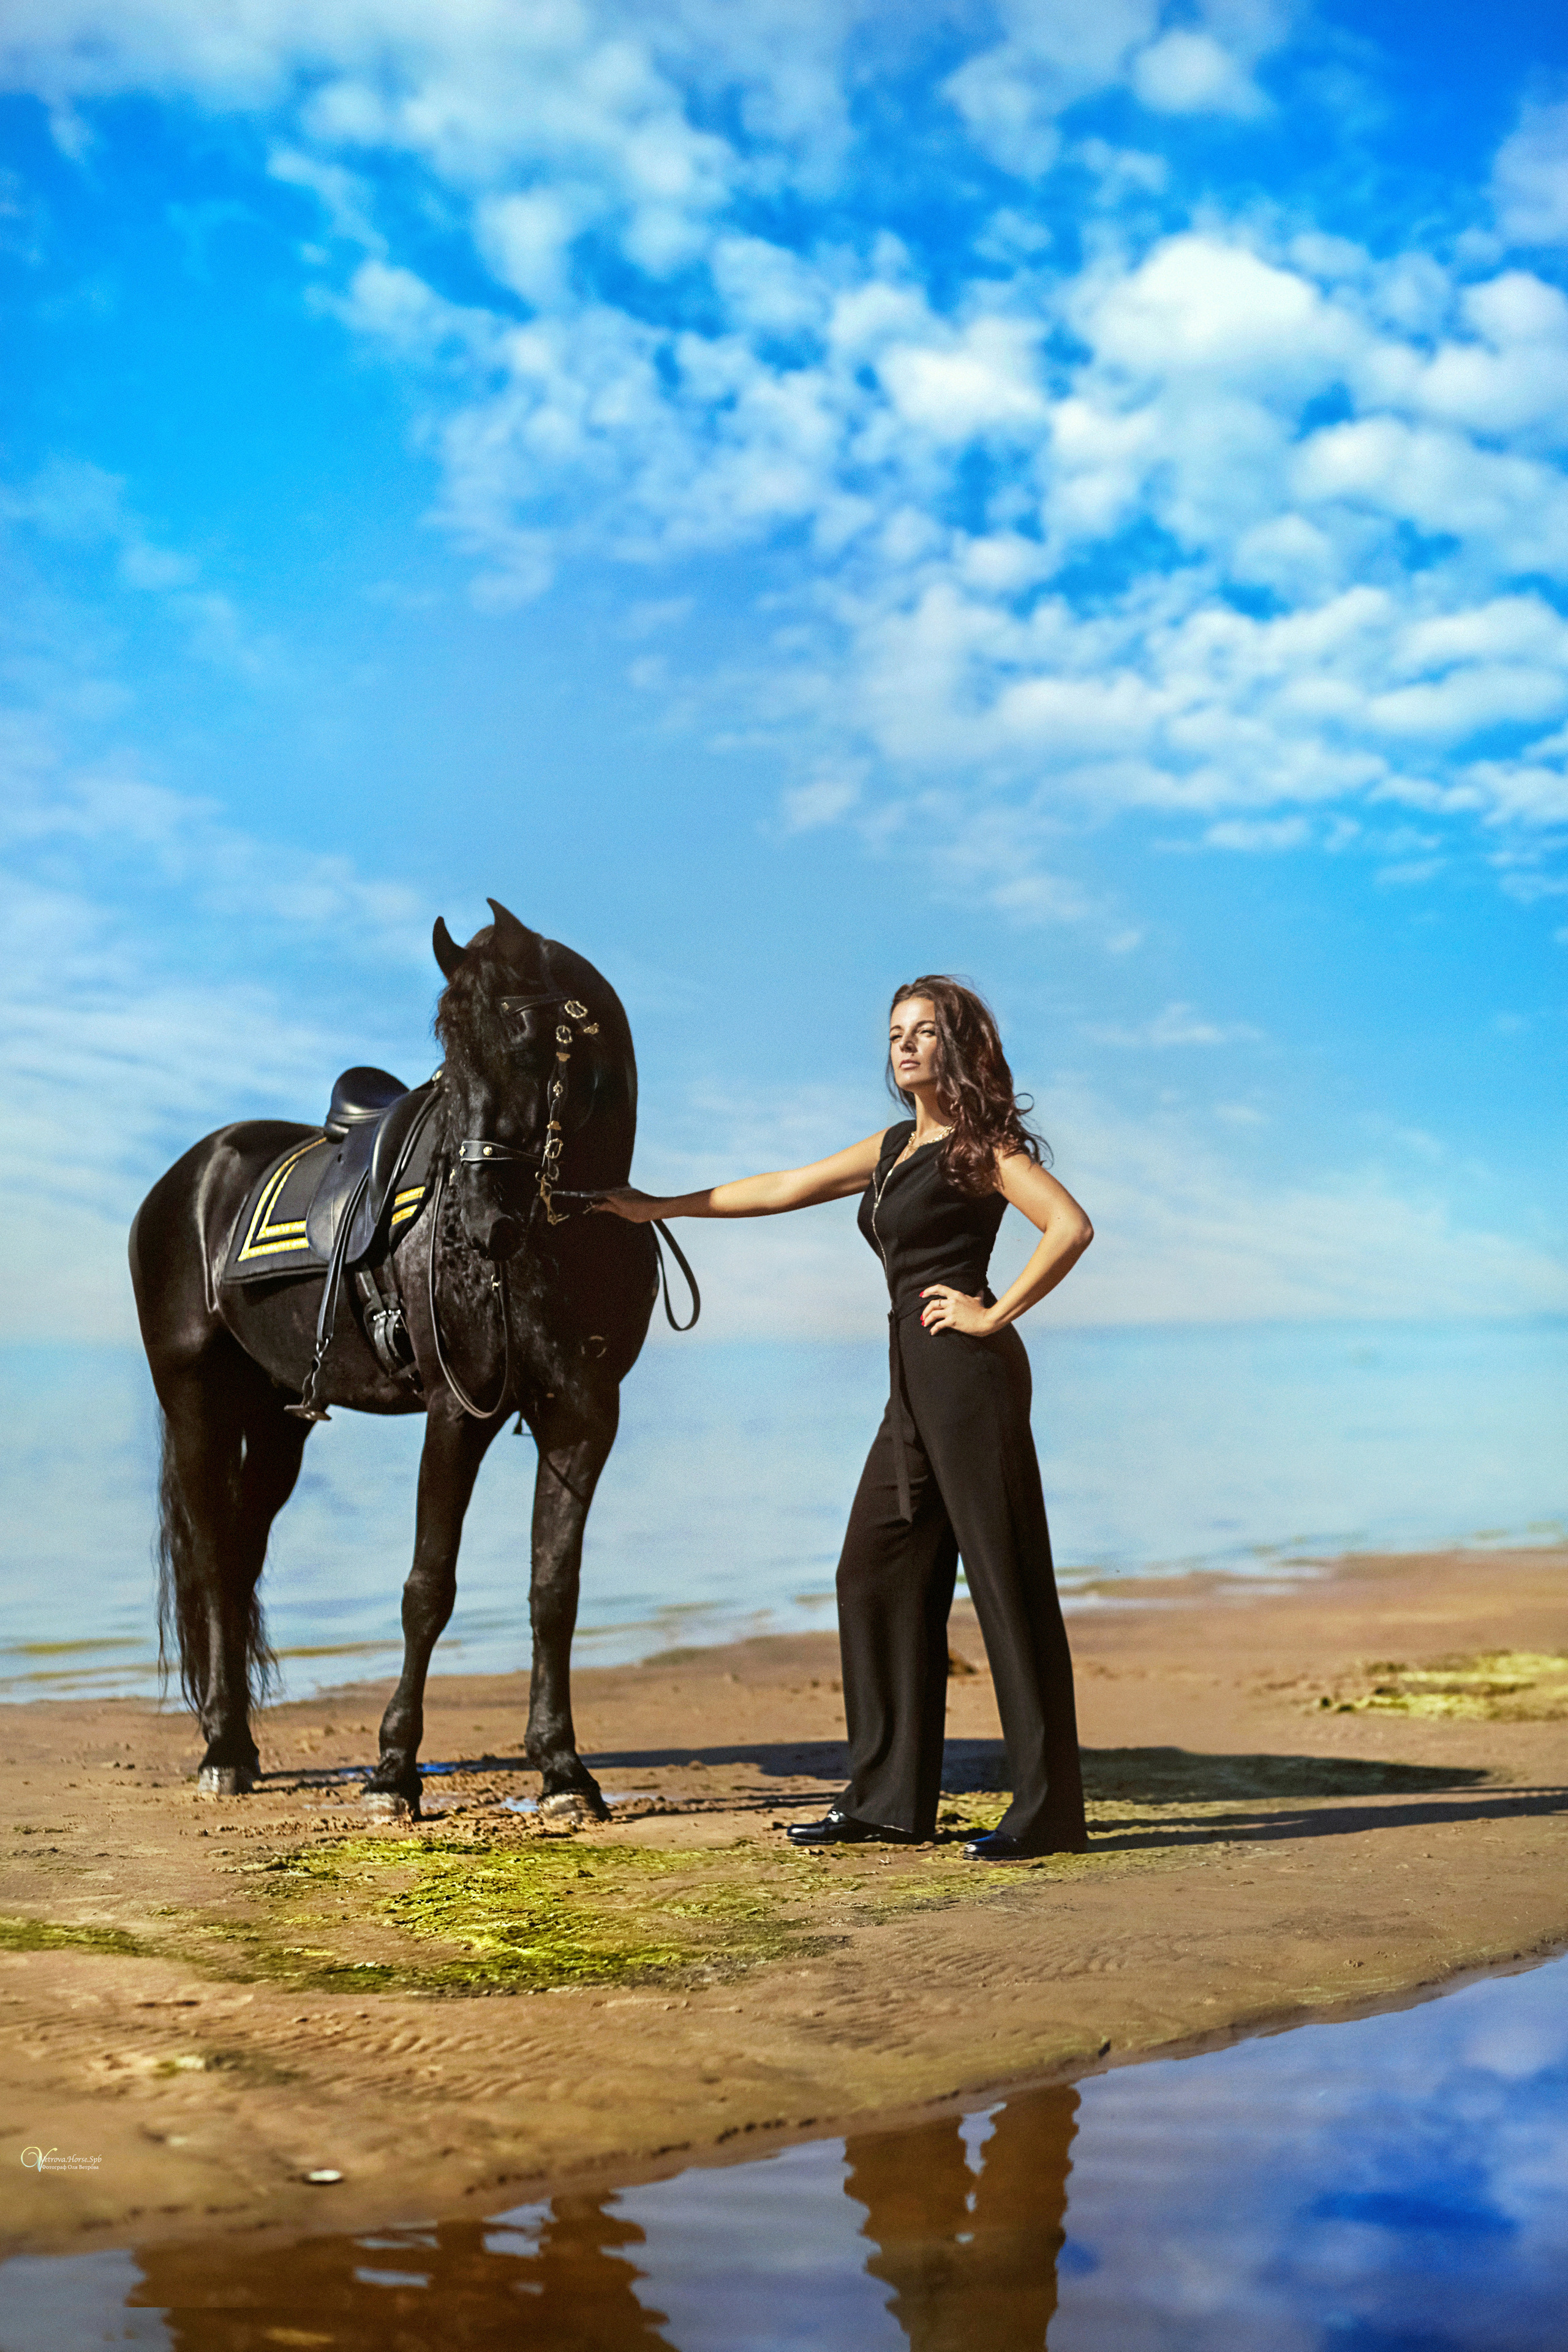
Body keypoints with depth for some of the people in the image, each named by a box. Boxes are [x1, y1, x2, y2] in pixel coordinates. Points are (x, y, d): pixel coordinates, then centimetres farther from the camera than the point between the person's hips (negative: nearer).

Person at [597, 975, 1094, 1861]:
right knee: (877, 1572, 8)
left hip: (968, 1372, -9)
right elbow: (785, 1188, 27)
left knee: (1006, 1580, -7)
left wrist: (995, 1315, -14)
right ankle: (891, 1797, 15)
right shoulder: (896, 1147, 20)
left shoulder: (983, 1144, -4)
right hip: (916, 1385, 9)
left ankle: (1048, 1810, -4)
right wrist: (661, 1207, 28)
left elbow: (1072, 1227, -16)